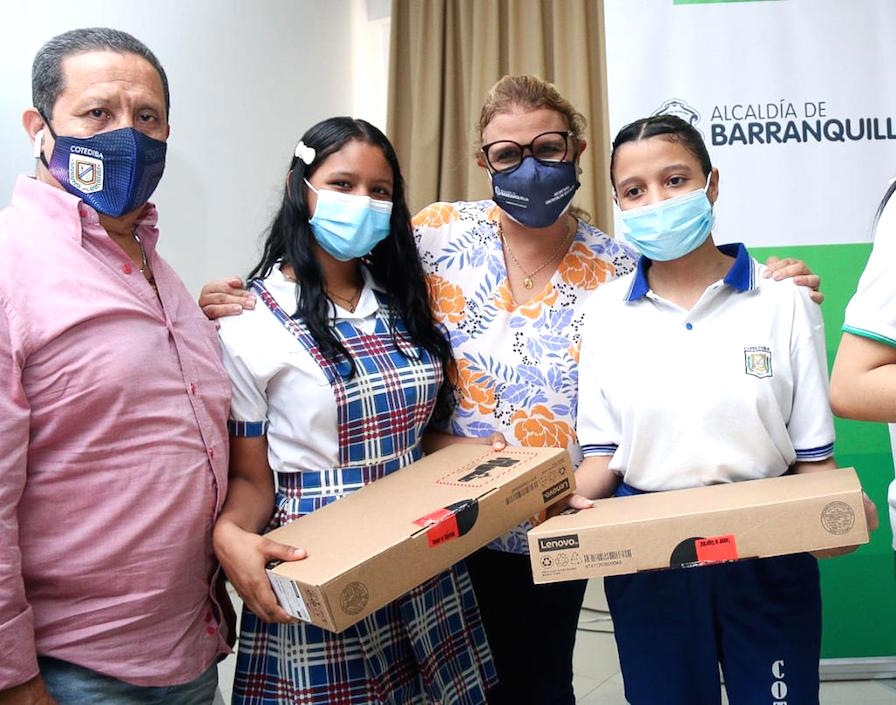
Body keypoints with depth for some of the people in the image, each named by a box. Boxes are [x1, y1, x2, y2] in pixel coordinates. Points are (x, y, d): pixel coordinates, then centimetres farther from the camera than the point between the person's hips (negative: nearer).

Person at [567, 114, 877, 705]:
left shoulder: (783, 300, -2)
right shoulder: (607, 312, 2)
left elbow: (812, 454, -1)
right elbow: (604, 453, 3)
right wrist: (574, 500, -16)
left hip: (767, 552, -1)